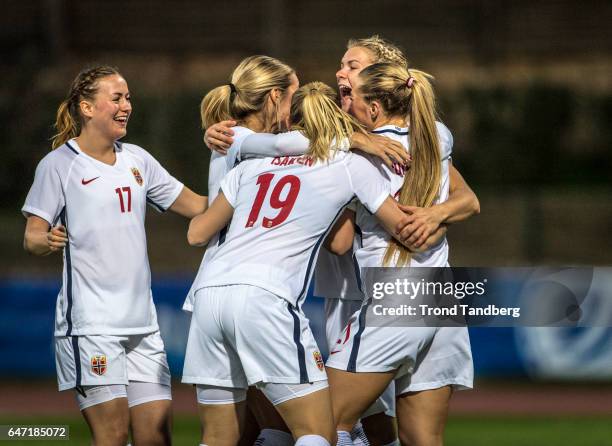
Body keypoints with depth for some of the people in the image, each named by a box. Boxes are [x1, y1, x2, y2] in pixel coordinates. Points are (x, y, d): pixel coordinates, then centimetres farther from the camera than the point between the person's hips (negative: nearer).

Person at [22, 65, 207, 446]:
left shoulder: (137, 159, 14)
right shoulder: (59, 165, -2)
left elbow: (196, 206, 19)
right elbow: (32, 237, -6)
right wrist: (48, 240, -28)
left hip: (141, 322, 6)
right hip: (89, 324, -6)